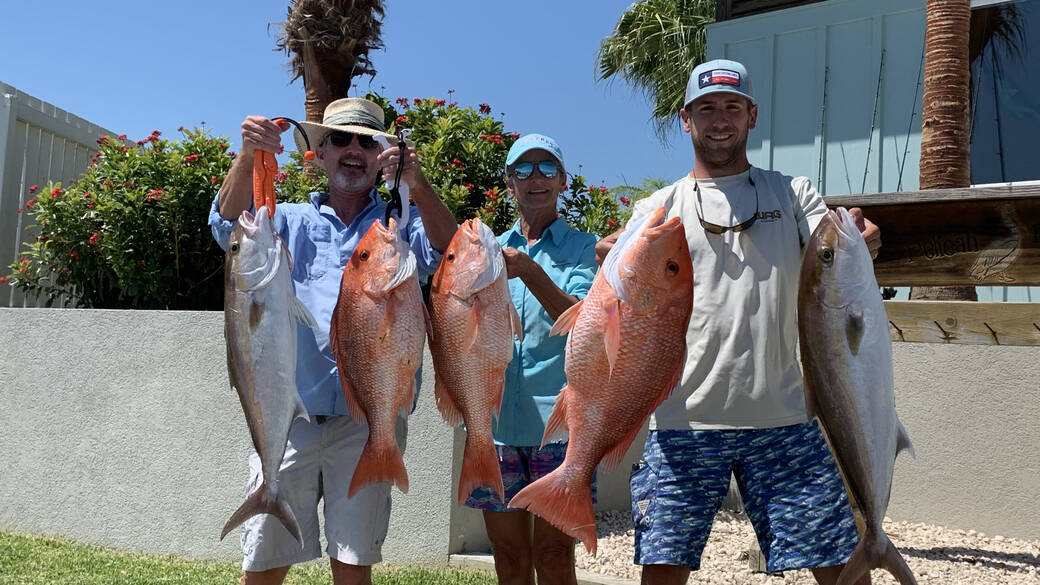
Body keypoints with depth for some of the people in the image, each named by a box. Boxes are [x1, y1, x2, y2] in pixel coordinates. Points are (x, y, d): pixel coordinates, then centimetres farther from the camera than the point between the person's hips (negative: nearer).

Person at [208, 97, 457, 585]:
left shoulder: (400, 226, 13)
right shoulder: (291, 221, 14)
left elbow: (449, 253, -7)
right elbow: (231, 225, -4)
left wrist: (418, 186, -24)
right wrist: (247, 157, -22)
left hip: (370, 418, 0)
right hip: (290, 412, 1)